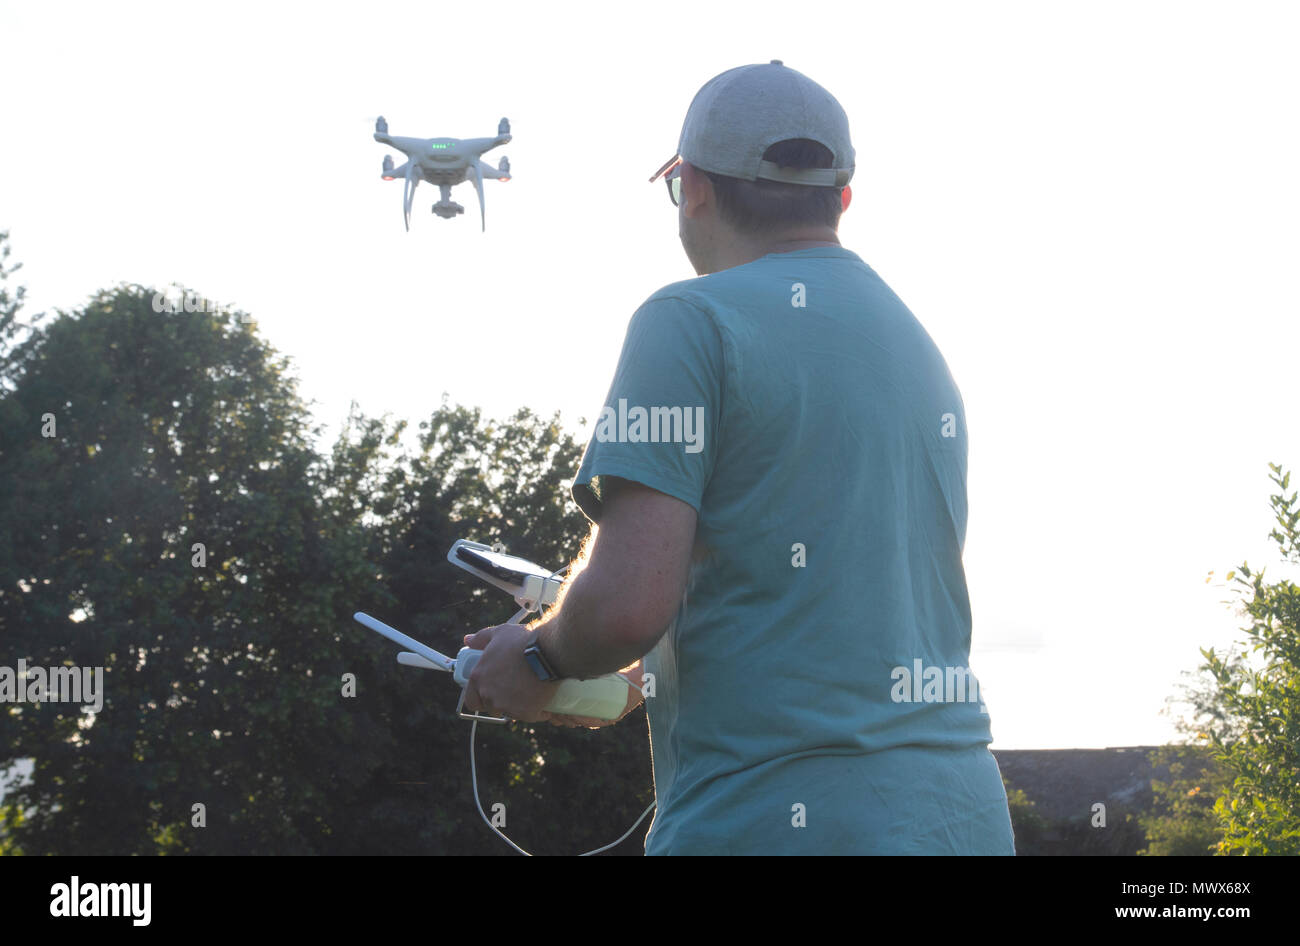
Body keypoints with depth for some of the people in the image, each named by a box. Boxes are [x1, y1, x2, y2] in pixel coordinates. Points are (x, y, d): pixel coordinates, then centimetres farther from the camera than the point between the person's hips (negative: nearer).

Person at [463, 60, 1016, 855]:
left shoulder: (696, 321, -5)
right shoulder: (922, 349, 18)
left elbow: (627, 604, -16)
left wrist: (537, 662, 6)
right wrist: (639, 682, 35)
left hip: (771, 821, -7)